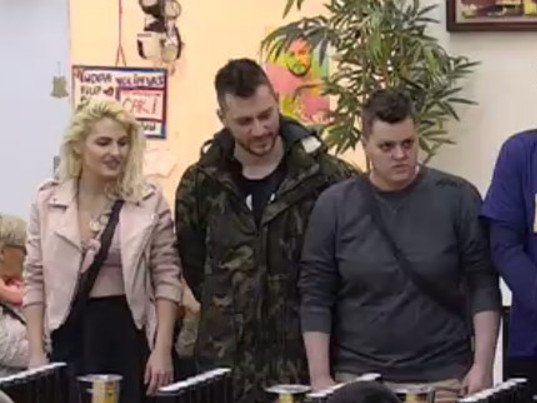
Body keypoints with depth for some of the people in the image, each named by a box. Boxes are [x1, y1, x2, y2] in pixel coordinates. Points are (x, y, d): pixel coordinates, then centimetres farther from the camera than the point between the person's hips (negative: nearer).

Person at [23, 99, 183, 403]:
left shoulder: (150, 201, -3)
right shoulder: (48, 200, 1)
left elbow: (167, 278, -2)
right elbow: (35, 279, 4)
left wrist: (163, 350, -8)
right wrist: (36, 352, -1)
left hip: (131, 333, -1)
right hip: (70, 335, 1)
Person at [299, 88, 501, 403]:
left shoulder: (457, 198, -3)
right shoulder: (334, 206, 0)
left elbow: (483, 286, -2)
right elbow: (316, 298, 1)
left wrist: (482, 366, -8)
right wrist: (320, 377, -4)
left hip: (443, 377, 0)